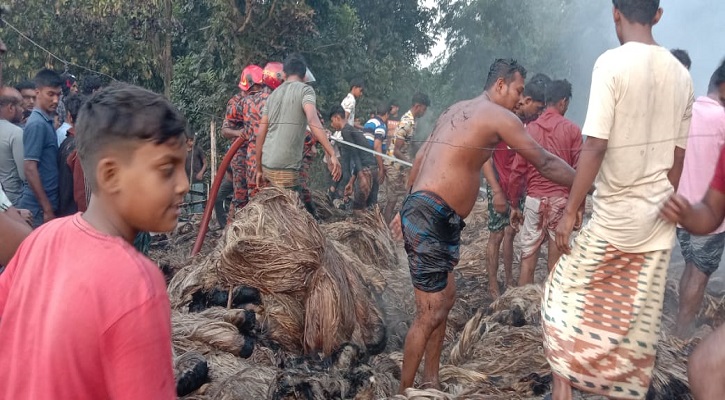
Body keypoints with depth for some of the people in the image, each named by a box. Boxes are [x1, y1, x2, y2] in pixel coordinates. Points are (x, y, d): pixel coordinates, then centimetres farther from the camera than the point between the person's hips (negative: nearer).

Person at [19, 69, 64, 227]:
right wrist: (47, 209, -20)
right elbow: (30, 168, -20)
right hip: (39, 206, -8)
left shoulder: (47, 121, 10)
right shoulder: (37, 124, -15)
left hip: (48, 201, 8)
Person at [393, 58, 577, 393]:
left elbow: (420, 160, 22)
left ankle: (430, 381, 27)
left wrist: (405, 209, 27)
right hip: (428, 216, -10)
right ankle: (404, 390, 7)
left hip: (440, 218, 10)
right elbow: (545, 162, -2)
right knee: (432, 311, -6)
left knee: (445, 298, 17)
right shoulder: (499, 116, -6)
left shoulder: (457, 110, 20)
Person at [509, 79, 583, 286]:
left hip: (534, 200, 1)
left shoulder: (529, 129, 2)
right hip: (561, 200, -1)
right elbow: (578, 171, -4)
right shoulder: (572, 130, -1)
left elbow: (517, 170, 1)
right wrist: (578, 206, 4)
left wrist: (514, 204, 9)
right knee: (556, 263, 6)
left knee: (527, 259, 7)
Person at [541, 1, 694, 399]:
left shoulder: (613, 62, -12)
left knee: (564, 295, 11)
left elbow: (595, 146, -18)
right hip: (658, 222, 6)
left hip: (614, 217, -5)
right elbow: (677, 157, 11)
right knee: (637, 323, 13)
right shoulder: (681, 74, 6)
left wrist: (569, 213, -12)